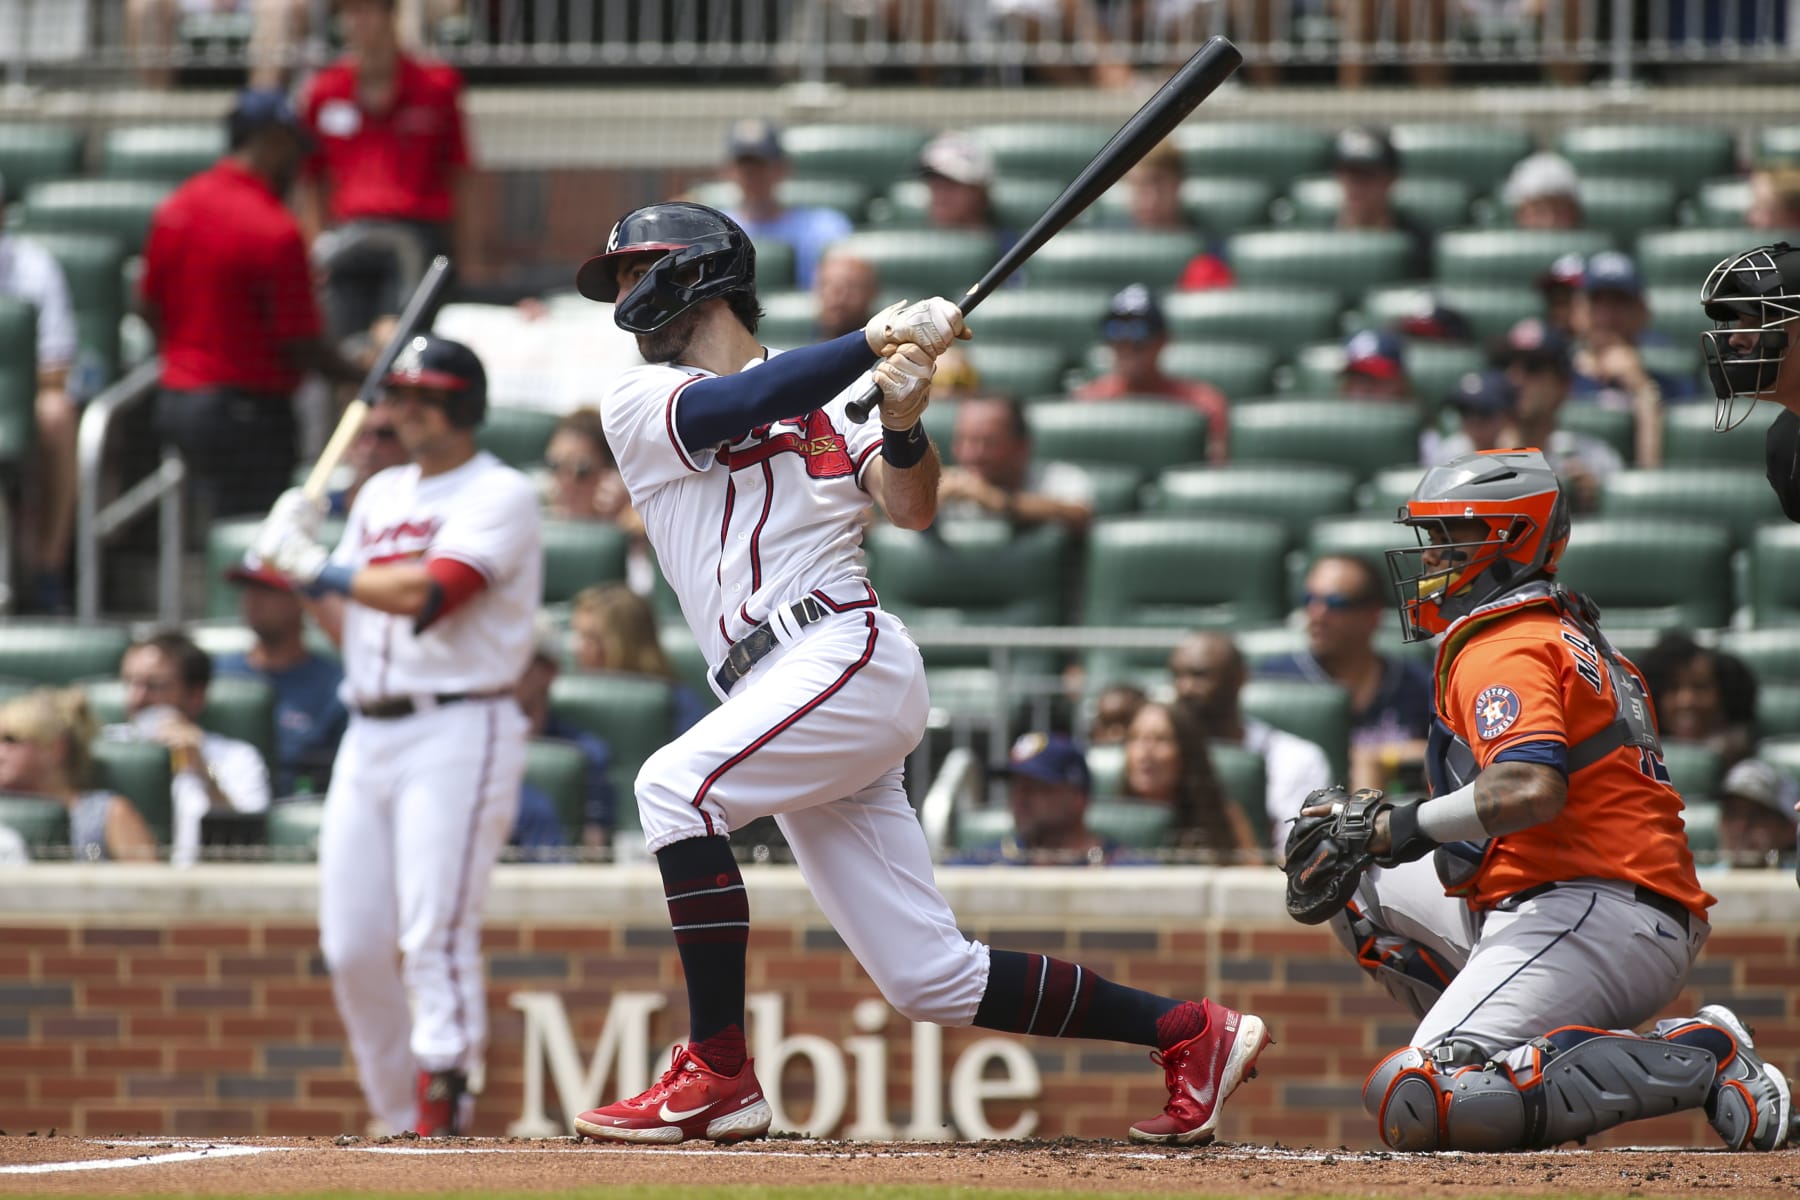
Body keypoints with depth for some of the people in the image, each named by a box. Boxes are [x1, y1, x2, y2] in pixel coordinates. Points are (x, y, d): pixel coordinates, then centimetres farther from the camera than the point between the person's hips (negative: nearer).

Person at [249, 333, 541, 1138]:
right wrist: (300, 571, 3)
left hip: (458, 731, -7)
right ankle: (402, 1117, 13)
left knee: (434, 935, -16)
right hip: (368, 733, 7)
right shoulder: (380, 496, 19)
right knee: (353, 950, 3)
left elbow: (425, 592, -20)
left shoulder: (498, 495, -5)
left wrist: (321, 568, -9)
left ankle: (439, 1116, -17)